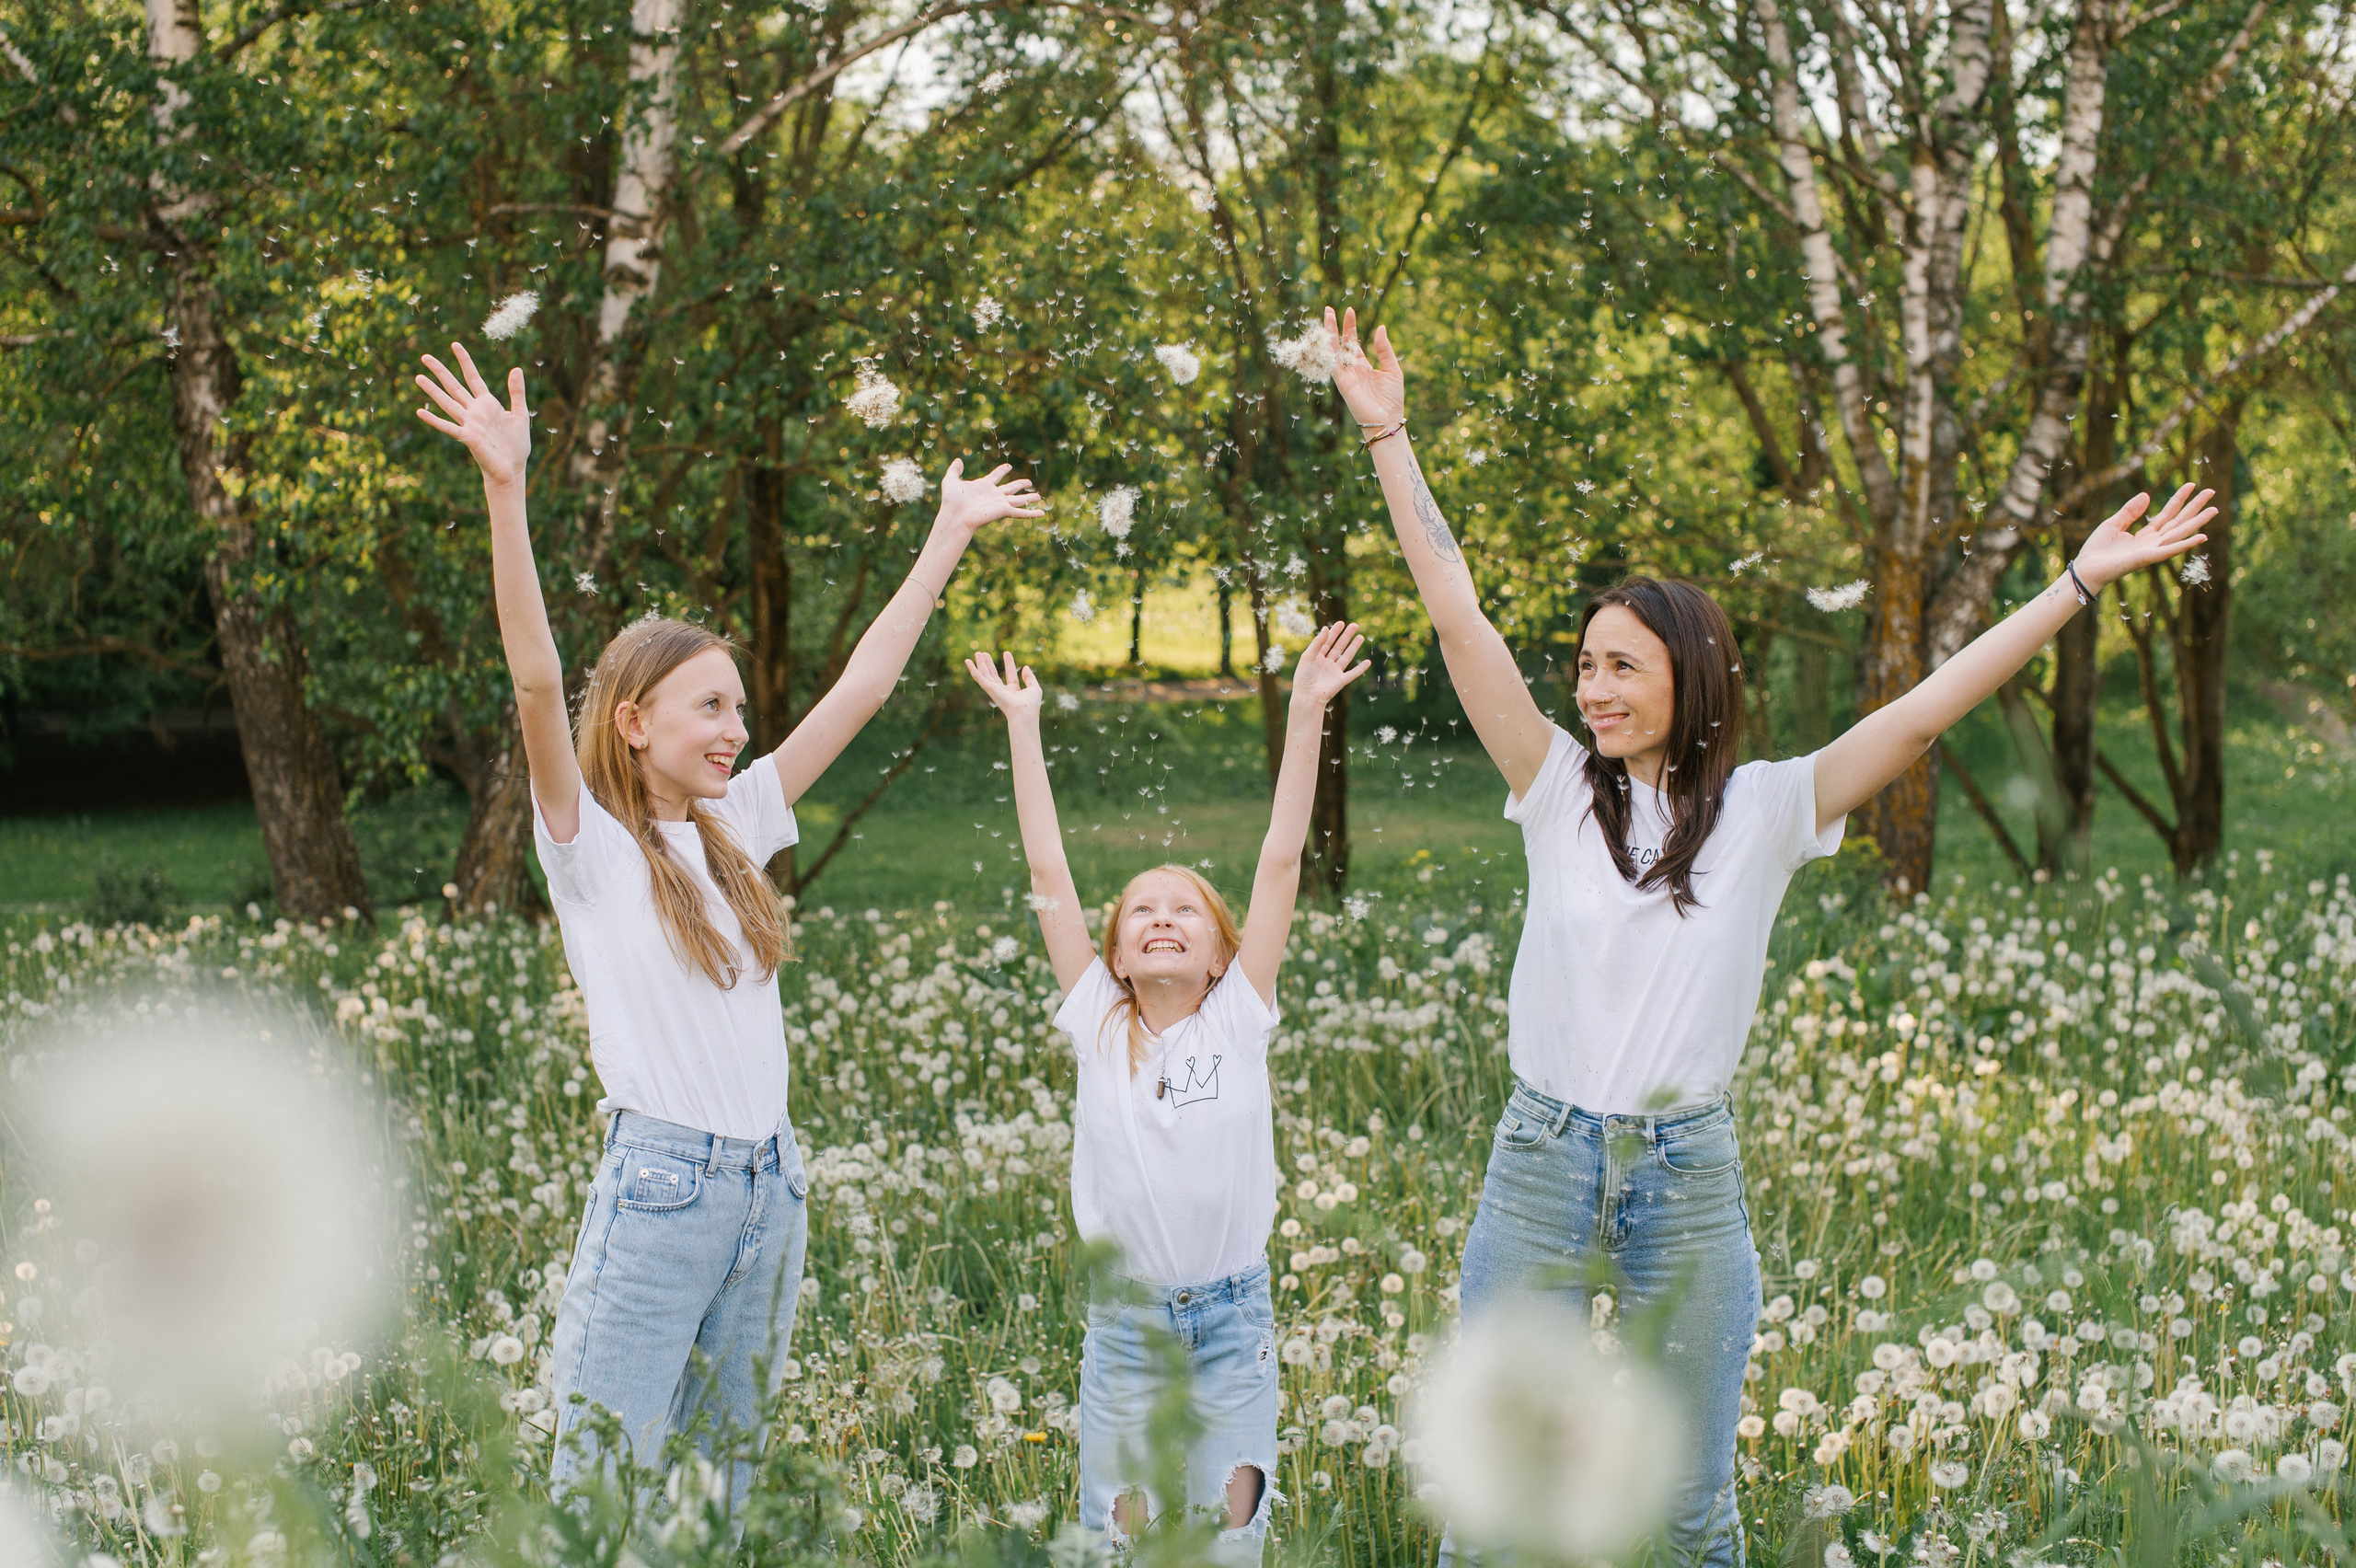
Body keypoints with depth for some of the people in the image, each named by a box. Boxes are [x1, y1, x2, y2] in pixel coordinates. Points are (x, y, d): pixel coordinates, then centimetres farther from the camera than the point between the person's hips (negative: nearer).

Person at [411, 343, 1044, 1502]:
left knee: (728, 1486, 12)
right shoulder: (589, 842, -3)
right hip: (658, 1185, -6)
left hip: (769, 1189, 7)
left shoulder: (734, 829, 13)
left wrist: (950, 537, 18)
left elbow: (858, 690, 16)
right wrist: (504, 490, -29)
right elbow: (537, 681, -18)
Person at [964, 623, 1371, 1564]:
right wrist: (1022, 724, -3)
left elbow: (1281, 859, -5)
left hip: (1233, 1317, 0)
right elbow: (1048, 870, -2)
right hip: (1126, 1319, 0)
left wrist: (1307, 712, -9)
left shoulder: (1239, 1018, -1)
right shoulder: (1098, 1024, 0)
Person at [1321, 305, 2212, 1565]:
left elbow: (1926, 709, -3)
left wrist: (2081, 583, -7)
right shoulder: (1559, 792, 2)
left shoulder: (1765, 811, 1)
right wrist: (1386, 437, -2)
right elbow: (1457, 616, -1)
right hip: (1543, 1164, 1)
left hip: (1688, 1178, 0)